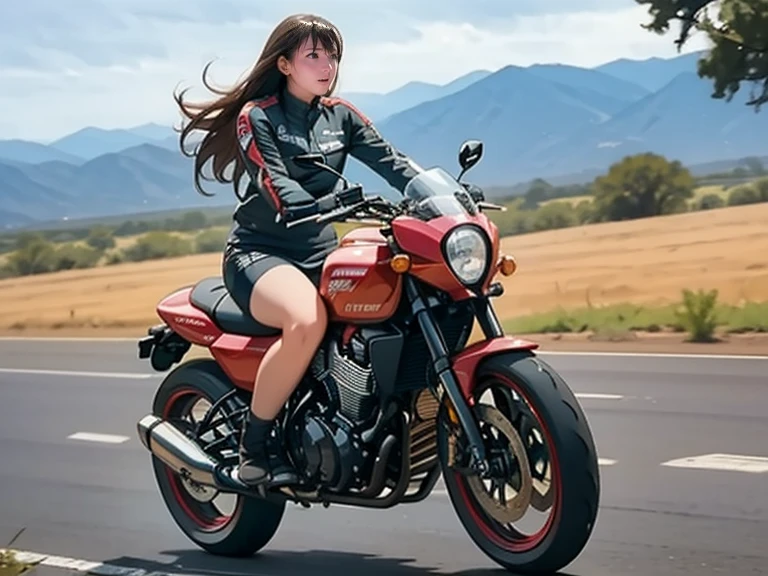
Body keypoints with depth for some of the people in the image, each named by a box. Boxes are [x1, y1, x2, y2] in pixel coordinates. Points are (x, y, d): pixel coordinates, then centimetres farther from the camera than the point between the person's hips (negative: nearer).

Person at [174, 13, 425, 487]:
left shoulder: (342, 116, 10)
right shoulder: (256, 117, -6)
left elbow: (393, 162, -3)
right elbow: (278, 191, -20)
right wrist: (337, 205, -37)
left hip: (322, 252, 6)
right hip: (261, 253, -6)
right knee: (308, 320, -37)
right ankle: (254, 447, -22)